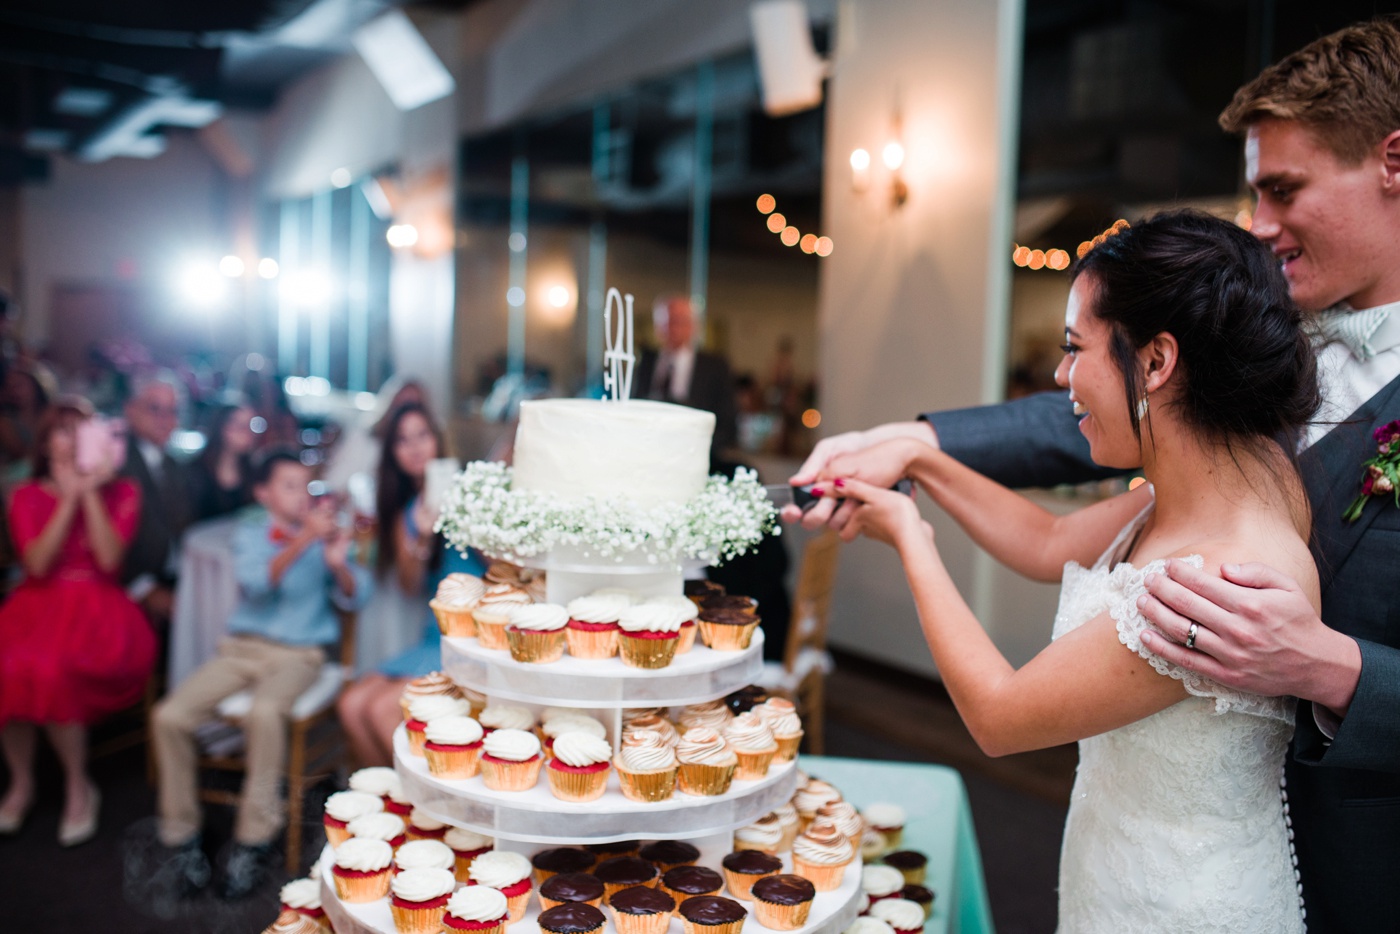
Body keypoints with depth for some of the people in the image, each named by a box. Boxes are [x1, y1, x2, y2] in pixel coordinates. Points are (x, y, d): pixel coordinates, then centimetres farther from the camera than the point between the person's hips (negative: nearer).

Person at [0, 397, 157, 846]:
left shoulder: (121, 492, 7)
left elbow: (109, 558, -9)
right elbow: (37, 564, -7)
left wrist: (91, 492, -10)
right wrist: (70, 497, -10)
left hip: (96, 607, -2)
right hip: (38, 604, 2)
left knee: (50, 671, -32)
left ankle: (78, 786, -11)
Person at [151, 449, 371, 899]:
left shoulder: (324, 534, 5)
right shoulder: (250, 534, 7)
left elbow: (355, 597, -3)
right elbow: (255, 583, -13)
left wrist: (339, 563, -23)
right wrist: (302, 541, -27)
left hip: (298, 653, -2)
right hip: (242, 647, 3)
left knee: (265, 712, -33)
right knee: (169, 716, -17)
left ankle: (254, 841, -17)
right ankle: (181, 833, 2)